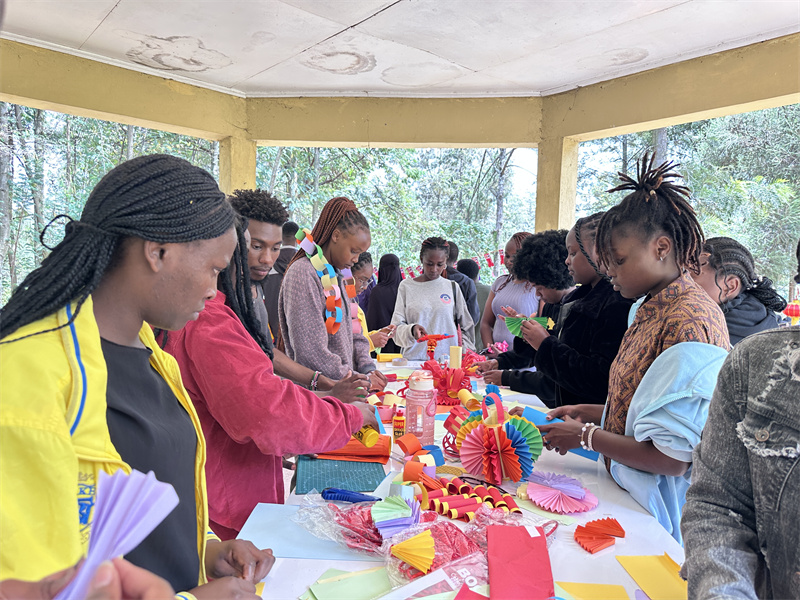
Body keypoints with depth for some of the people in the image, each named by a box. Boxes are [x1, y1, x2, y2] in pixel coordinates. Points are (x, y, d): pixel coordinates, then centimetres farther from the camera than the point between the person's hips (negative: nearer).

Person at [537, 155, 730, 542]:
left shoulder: (690, 320, -23)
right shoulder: (655, 310, 6)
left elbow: (672, 458, -24)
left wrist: (585, 436, -14)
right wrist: (590, 413, 5)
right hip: (630, 496, 8)